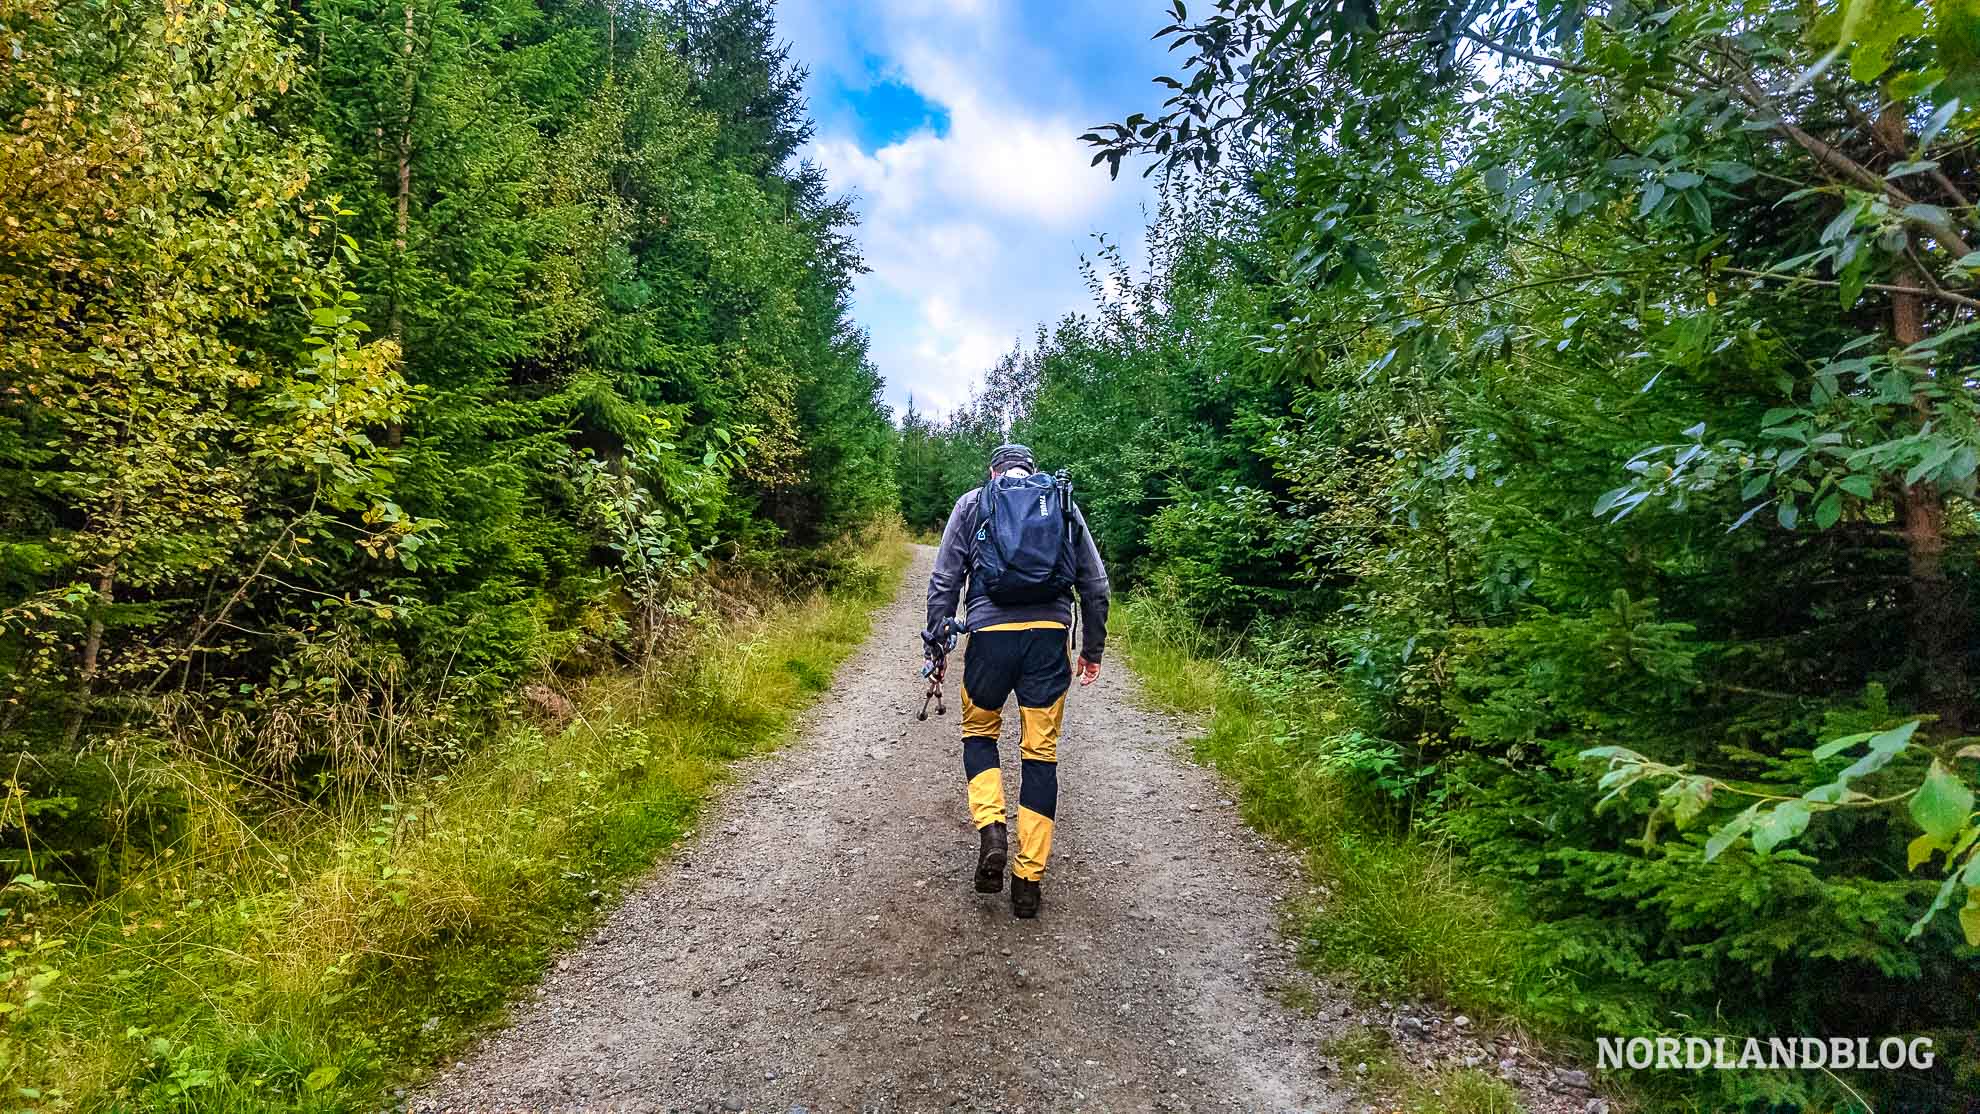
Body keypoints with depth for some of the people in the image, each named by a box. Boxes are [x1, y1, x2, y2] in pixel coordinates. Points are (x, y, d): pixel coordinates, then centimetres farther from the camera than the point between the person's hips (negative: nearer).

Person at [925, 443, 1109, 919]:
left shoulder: (973, 502, 12)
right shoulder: (1063, 504, 16)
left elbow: (944, 580, 5)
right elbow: (1095, 583, 16)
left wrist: (935, 643, 9)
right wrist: (1093, 648, 24)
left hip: (990, 632, -1)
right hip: (1050, 634, 1)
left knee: (979, 732, 21)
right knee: (1041, 754, 8)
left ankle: (990, 829, -1)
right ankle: (1029, 879, 11)